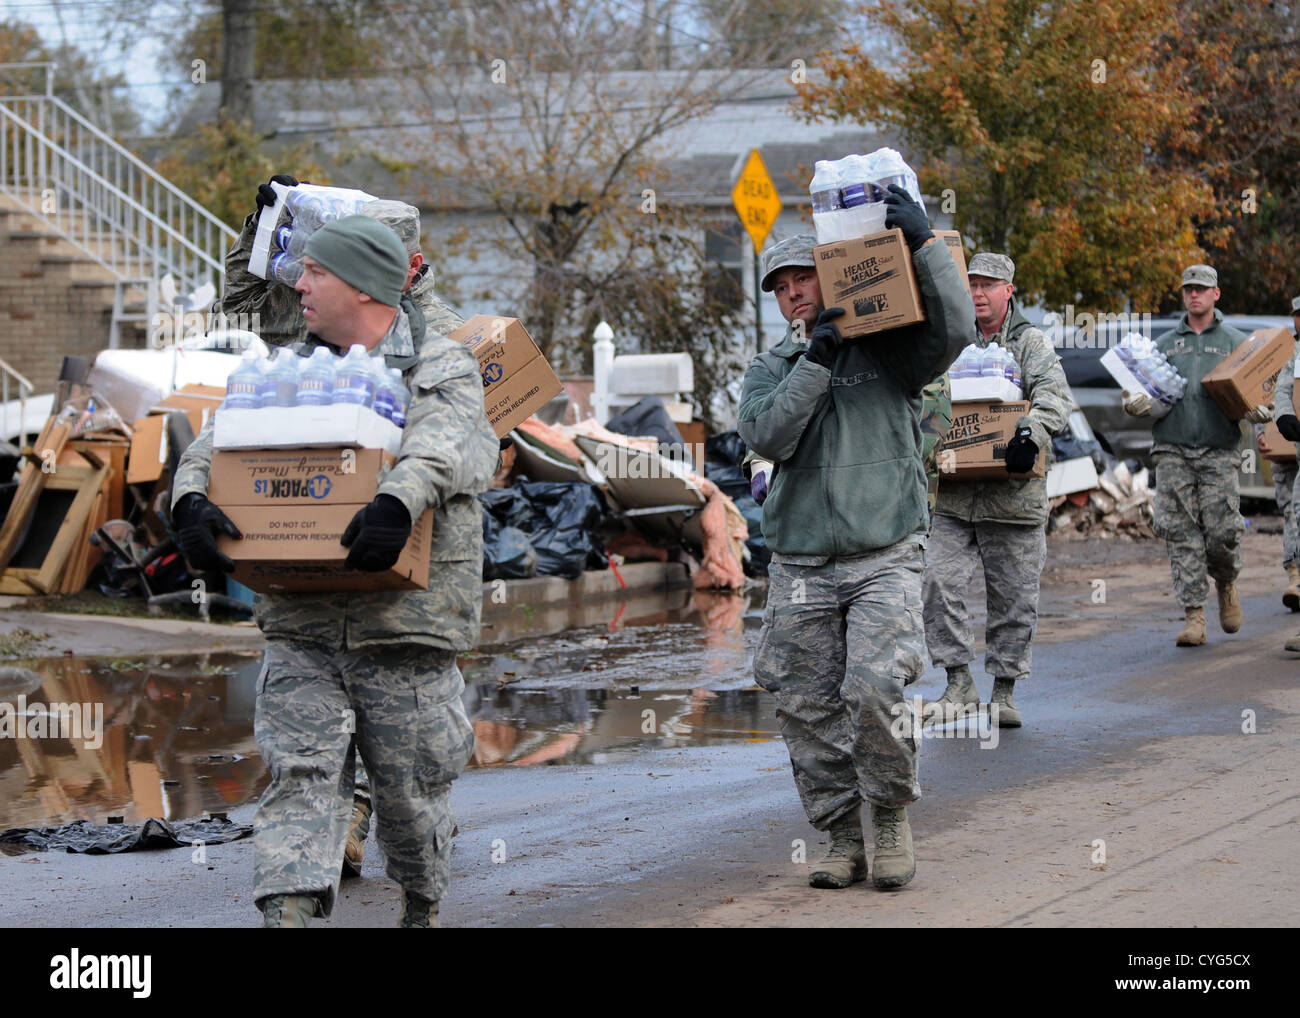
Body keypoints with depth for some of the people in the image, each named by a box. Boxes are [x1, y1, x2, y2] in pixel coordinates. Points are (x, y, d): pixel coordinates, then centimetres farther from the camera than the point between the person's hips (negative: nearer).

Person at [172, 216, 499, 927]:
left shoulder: (441, 368, 2)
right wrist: (192, 500, -17)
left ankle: (422, 908, 32)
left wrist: (398, 501, -39)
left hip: (405, 626, -3)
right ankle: (285, 916, -20)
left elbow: (442, 442, -19)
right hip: (303, 627, 3)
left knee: (411, 788, 8)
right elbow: (220, 441, 6)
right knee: (300, 774, -11)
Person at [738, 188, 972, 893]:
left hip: (884, 561, -3)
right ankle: (843, 837, 14)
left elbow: (954, 329, -11)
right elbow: (766, 437, -4)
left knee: (874, 689, -19)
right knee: (807, 709, 0)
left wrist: (922, 243, -14)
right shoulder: (769, 370, 14)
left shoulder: (885, 351, 7)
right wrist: (814, 361, -10)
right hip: (799, 568, 3)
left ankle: (891, 814, 4)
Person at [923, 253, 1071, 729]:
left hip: (1012, 493, -2)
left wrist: (1031, 435, -31)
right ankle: (959, 682, -2)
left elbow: (1055, 396, -12)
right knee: (940, 581, -11)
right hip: (954, 494, 2)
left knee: (1013, 597, 4)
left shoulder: (1030, 342, 2)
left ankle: (1003, 692, 15)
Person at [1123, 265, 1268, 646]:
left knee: (1221, 531, -8)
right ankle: (1194, 617, -3)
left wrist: (1258, 409, -12)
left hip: (1218, 450, -2)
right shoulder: (1165, 344, 18)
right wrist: (1134, 403, -6)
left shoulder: (1235, 342, 12)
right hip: (1172, 449, 2)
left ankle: (1226, 584, 24)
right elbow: (1144, 393, 17)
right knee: (1181, 533, -5)